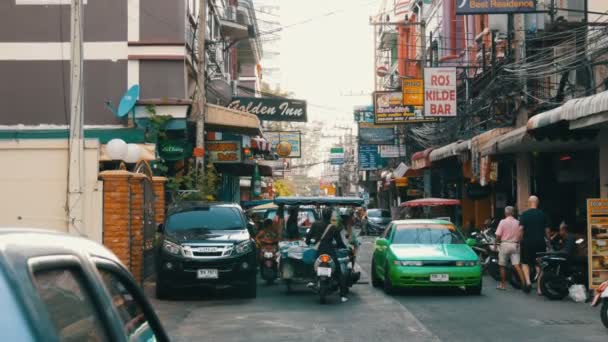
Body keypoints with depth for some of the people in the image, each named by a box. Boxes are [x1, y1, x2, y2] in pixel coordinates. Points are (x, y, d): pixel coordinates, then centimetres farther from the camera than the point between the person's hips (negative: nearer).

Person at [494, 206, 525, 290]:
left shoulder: (503, 222, -6)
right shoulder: (517, 222, 4)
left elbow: (498, 235, -9)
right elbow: (520, 236, 4)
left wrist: (496, 242, 7)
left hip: (505, 244, -3)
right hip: (515, 245, 3)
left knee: (502, 266, 8)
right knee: (517, 265, -3)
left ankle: (503, 284, 13)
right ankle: (524, 282, -15)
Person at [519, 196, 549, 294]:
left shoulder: (525, 214, -4)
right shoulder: (542, 214, 3)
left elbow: (521, 228, -10)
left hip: (527, 242, -2)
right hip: (540, 242, 2)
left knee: (525, 263, 12)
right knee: (539, 265, 7)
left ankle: (528, 281, -8)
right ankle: (539, 287, 6)